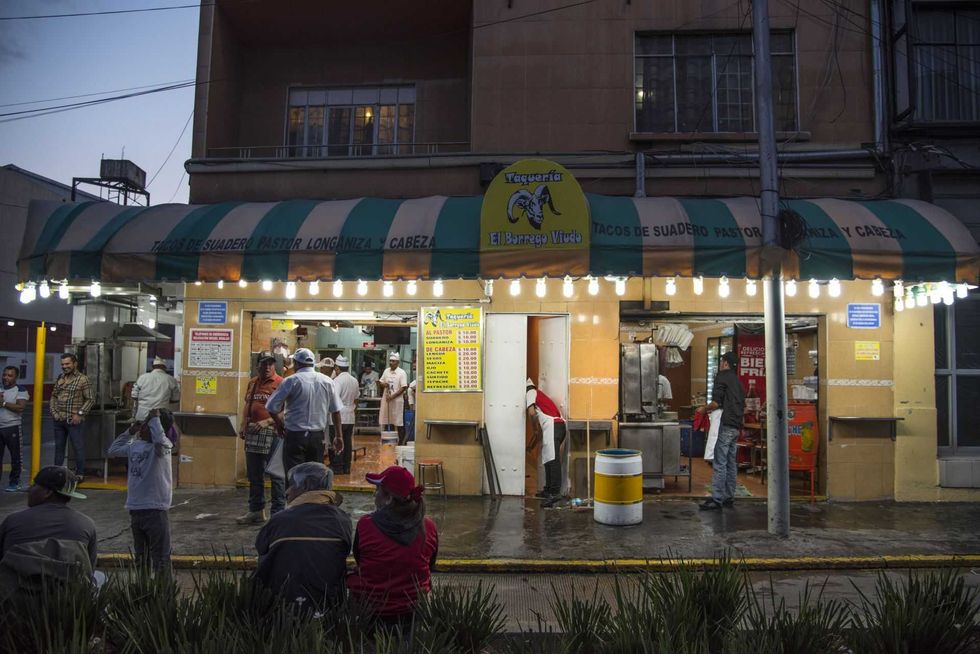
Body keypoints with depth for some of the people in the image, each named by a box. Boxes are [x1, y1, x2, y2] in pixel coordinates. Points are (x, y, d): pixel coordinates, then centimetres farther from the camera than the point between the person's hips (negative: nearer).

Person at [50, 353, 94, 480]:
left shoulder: (82, 379, -8)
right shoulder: (59, 378, 9)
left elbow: (90, 399, -8)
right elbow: (53, 396, 16)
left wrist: (80, 414, -14)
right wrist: (53, 411, 3)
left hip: (74, 421, -5)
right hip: (59, 420, 6)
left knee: (78, 448, 1)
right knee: (58, 447, 15)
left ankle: (80, 474, 10)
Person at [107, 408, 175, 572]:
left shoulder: (163, 446, -10)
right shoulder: (135, 446, 5)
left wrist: (155, 419, -15)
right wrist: (129, 432, 4)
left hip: (155, 511, -4)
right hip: (135, 510, 4)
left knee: (160, 561, 3)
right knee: (140, 558, 16)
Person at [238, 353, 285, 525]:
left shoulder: (281, 383, -7)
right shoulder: (252, 383, 15)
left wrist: (267, 421, -22)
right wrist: (244, 427, 12)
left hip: (272, 433, -7)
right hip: (252, 434, 7)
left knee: (276, 475, 0)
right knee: (254, 475, 15)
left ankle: (278, 513, 7)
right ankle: (256, 510, 27)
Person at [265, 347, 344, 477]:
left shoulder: (291, 381, -7)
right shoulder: (327, 381, 4)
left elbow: (271, 407, -9)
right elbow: (335, 411, 7)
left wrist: (279, 423, 8)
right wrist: (338, 436, 13)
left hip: (295, 435, -4)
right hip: (318, 436, 4)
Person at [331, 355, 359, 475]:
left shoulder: (337, 380, -13)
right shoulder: (354, 381, 10)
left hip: (339, 416, -7)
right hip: (350, 417, 7)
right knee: (348, 442, 10)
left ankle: (338, 467, 4)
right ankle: (346, 467, 15)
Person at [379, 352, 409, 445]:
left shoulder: (402, 373, -9)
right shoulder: (386, 371, 8)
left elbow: (404, 388, -14)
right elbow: (380, 381, 19)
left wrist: (392, 396, -18)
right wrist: (382, 383, -6)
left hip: (397, 400, -6)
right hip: (386, 399, 6)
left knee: (399, 423, -1)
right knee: (385, 421, 10)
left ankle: (401, 442, 8)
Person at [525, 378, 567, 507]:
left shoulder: (530, 393, 11)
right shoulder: (539, 395, 35)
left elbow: (531, 413, -9)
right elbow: (540, 426, 35)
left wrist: (533, 429, 6)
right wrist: (532, 445, 39)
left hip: (553, 425, -9)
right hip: (558, 425, 9)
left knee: (553, 459, -16)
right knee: (548, 459, 15)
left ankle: (555, 493, -24)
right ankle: (548, 490, 19)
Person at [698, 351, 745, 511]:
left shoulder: (722, 376, -7)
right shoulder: (737, 380, 19)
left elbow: (716, 402, -16)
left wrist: (704, 408, 3)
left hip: (725, 426, -9)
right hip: (736, 427, 9)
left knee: (720, 463, -9)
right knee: (731, 463, 11)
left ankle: (716, 499, -9)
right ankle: (729, 497, 16)